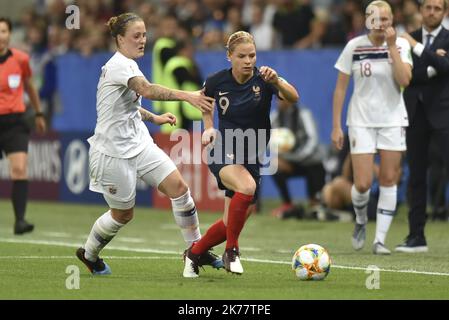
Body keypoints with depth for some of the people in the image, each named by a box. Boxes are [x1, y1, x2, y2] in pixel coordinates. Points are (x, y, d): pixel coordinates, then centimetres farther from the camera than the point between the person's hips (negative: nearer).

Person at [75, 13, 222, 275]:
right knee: (123, 214, 5)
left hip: (139, 143, 8)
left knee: (178, 186, -8)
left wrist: (154, 118, 13)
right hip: (114, 152, -8)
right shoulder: (118, 65, -20)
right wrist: (187, 96, -48)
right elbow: (147, 90, -38)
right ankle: (89, 254, 30)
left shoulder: (129, 65, 10)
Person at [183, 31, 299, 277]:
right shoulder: (217, 81, -7)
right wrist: (209, 127, 3)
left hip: (251, 158, 2)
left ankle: (193, 253, 34)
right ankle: (231, 252, -18)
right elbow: (204, 99, 18)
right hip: (224, 153, -2)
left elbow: (293, 97, -31)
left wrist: (276, 81, -50)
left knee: (230, 224, 6)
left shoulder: (263, 79, -12)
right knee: (247, 187, -34)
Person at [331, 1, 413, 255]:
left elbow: (404, 80, -15)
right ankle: (361, 221, 24)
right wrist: (336, 126, -2)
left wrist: (392, 46, -17)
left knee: (389, 180, -1)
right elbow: (341, 87, 1)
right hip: (361, 121, -1)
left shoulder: (401, 45, -1)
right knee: (363, 184, -7)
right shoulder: (354, 47, -3)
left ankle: (381, 239, 6)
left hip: (393, 120, 1)